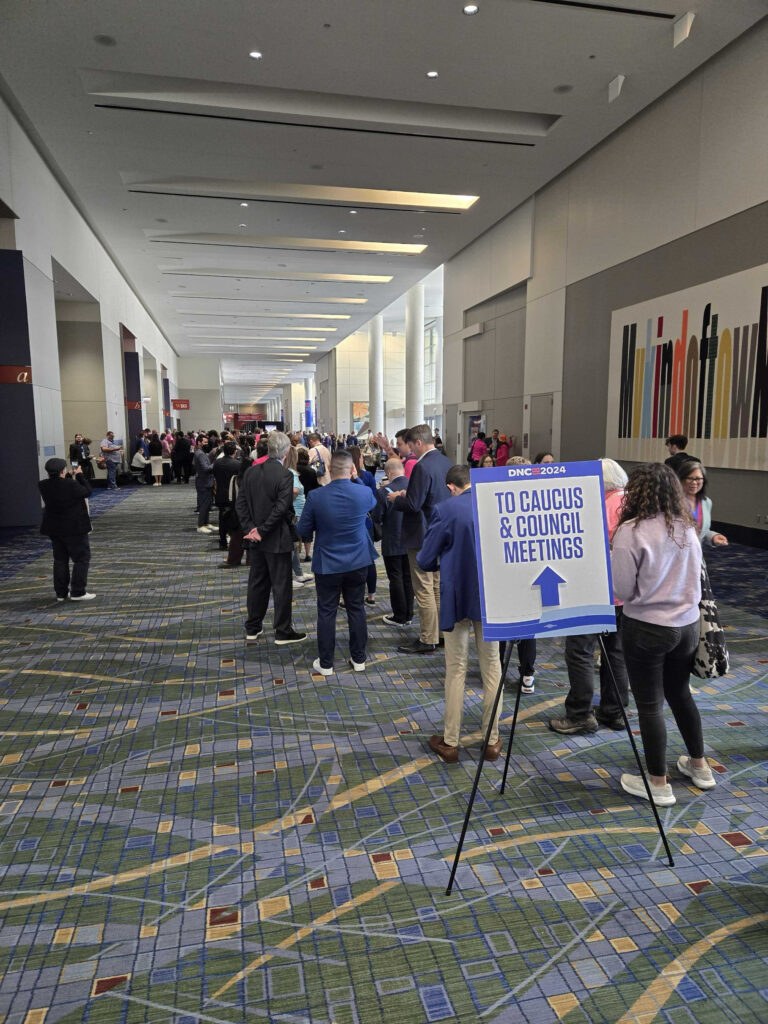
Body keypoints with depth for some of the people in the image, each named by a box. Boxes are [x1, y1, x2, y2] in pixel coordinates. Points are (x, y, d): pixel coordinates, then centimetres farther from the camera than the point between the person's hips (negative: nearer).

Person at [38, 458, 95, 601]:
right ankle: (77, 592, 2)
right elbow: (87, 491, -7)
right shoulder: (71, 485, -23)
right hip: (74, 528, -6)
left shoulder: (43, 486, -4)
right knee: (82, 558, 4)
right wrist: (80, 475, 3)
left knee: (60, 560, 15)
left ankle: (61, 592, 21)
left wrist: (72, 477, 11)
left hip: (54, 529, 6)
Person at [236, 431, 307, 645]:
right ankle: (283, 632, 13)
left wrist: (250, 527, -4)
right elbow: (282, 508, -23)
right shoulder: (285, 474, -16)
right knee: (281, 585, 4)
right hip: (277, 539, -6)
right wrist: (262, 530, -16)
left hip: (257, 538, 6)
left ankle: (253, 627, 27)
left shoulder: (251, 472, 3)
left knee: (257, 582, 17)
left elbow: (240, 502, 1)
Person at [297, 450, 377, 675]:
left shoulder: (315, 497, -17)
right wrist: (355, 479, 20)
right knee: (357, 609, 13)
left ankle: (325, 663, 16)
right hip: (358, 562, 2)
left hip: (327, 563, -2)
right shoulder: (364, 493, -12)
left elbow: (303, 531, -5)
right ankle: (359, 659, 23)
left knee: (327, 612, 8)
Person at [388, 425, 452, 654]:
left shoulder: (422, 467, -22)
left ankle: (428, 639, 7)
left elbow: (413, 504, -23)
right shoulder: (445, 461, 6)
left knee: (424, 589, 0)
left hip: (423, 536, -9)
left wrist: (396, 498, -5)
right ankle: (442, 631, 28)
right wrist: (407, 494, 11)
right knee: (439, 585, 18)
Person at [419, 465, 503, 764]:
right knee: (491, 667, 14)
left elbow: (425, 561, -10)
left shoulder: (446, 510, -14)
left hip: (457, 598, -3)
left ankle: (450, 742, 19)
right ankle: (492, 741, 24)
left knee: (456, 670, 9)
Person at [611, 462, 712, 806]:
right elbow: (695, 576, 13)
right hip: (687, 624, 6)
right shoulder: (687, 527, 2)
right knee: (680, 693, 23)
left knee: (649, 704, 6)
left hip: (646, 627, -6)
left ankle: (659, 784, 16)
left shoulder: (631, 531, -18)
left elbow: (622, 589, -15)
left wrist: (611, 558, 0)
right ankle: (699, 766, 38)